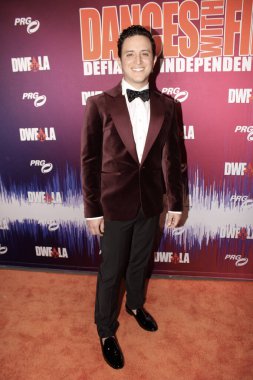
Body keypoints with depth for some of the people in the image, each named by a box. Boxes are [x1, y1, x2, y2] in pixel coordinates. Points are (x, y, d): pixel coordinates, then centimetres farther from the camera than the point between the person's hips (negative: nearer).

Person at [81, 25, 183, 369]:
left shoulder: (166, 105, -1)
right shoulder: (100, 104, -10)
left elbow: (171, 157, 3)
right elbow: (90, 160, -8)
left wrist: (176, 202, 6)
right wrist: (92, 210, -8)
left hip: (151, 203, 3)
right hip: (115, 205, -3)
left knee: (140, 262, 23)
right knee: (111, 272, 13)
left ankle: (136, 305, 52)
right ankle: (106, 331, 36)